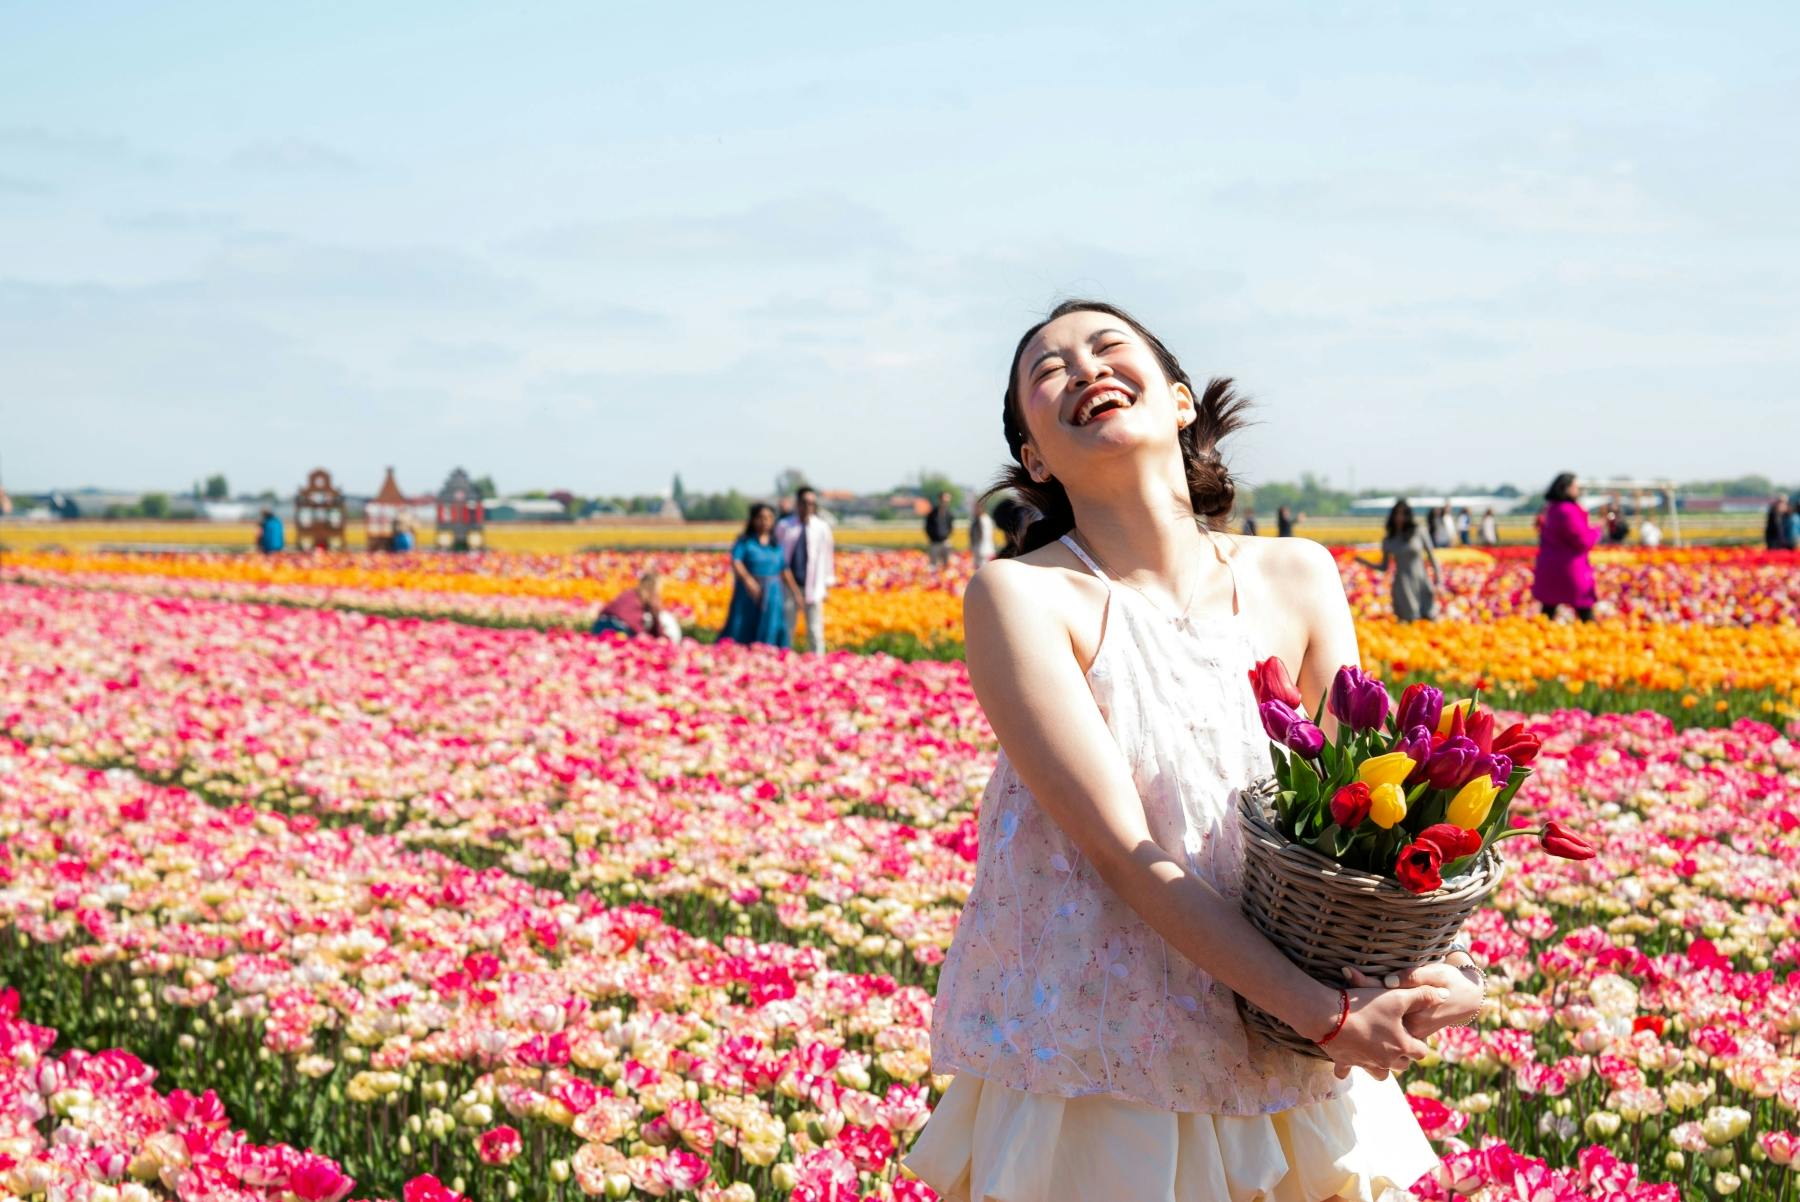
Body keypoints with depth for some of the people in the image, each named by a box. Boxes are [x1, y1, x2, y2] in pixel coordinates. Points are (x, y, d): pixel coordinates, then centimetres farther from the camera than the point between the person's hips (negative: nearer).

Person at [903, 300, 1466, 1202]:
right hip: (1095, 1089, -4)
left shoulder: (1296, 578, 2)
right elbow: (1125, 852, -19)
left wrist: (1431, 966, -20)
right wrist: (1321, 1012, -25)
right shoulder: (1020, 596, -12)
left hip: (1285, 1075, 4)